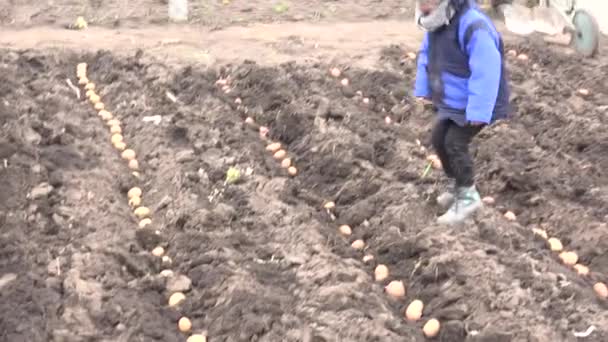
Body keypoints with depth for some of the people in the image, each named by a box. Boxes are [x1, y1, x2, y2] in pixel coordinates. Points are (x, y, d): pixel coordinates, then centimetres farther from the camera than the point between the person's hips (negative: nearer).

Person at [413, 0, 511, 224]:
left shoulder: (473, 26, -31)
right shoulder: (436, 23, -3)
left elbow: (485, 73, -32)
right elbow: (426, 56, 14)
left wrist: (478, 112, -31)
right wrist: (422, 90, 15)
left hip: (472, 106, -9)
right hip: (452, 101, 9)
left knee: (455, 144, -11)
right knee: (438, 139, 14)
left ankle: (468, 196, 6)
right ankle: (456, 185, 34)